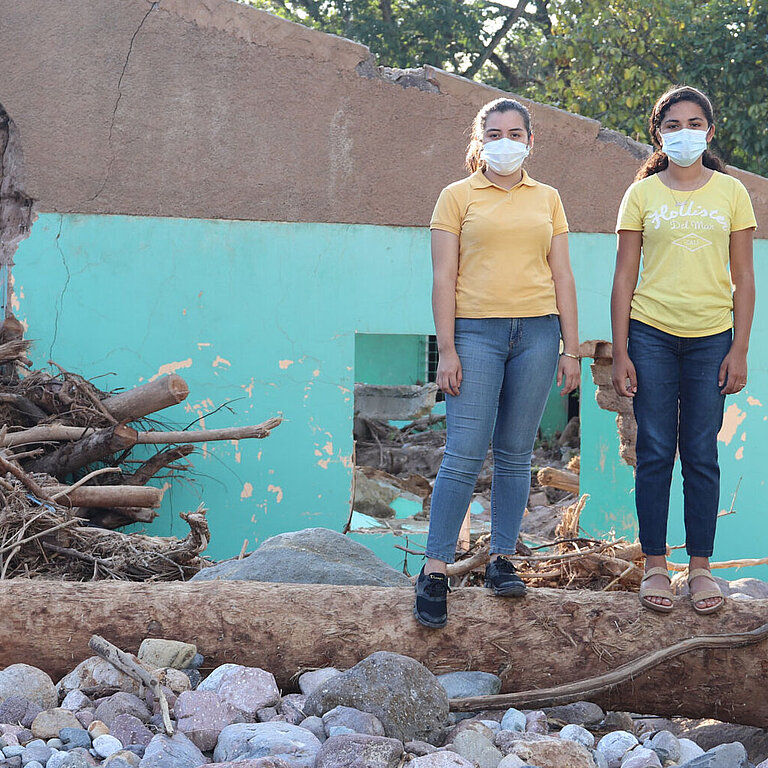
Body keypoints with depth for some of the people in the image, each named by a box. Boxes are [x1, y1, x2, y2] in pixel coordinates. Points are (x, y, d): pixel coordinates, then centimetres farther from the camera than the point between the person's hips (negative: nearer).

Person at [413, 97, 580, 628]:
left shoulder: (547, 199, 13)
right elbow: (444, 278, 0)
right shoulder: (458, 197, 5)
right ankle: (435, 571, -2)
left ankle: (502, 560, 16)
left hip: (537, 332, 3)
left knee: (516, 455, 6)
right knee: (465, 455, -8)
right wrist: (447, 351, -7)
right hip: (476, 332, -3)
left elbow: (562, 277, 12)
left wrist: (571, 348, 6)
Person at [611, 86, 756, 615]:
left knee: (701, 455, 3)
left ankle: (701, 566, 12)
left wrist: (740, 350, -1)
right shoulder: (641, 195, 5)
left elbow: (744, 279, 6)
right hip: (651, 335, 0)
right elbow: (625, 278, 4)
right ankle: (655, 566, 10)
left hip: (711, 338, 0)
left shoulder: (731, 192, 6)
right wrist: (620, 353, -1)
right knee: (655, 453, 2)